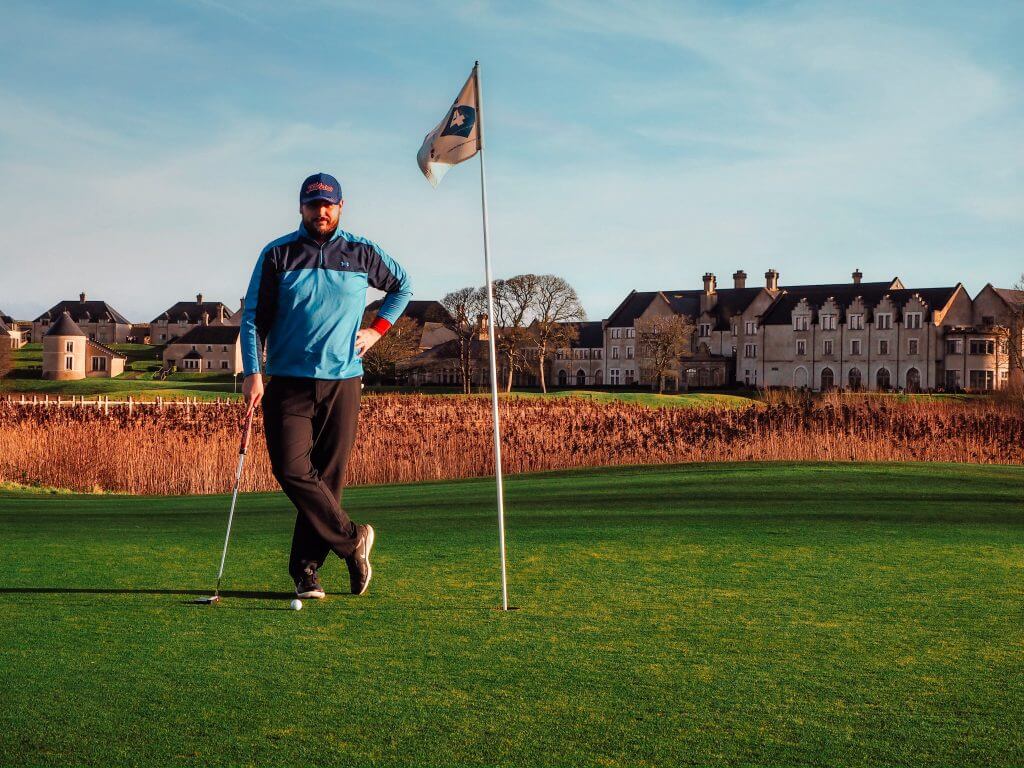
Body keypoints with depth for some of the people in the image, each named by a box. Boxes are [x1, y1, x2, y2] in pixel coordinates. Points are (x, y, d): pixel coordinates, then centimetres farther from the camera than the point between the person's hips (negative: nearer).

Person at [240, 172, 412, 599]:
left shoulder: (362, 254, 8)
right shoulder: (277, 255, 4)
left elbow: (402, 287, 25)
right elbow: (253, 317, 2)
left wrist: (378, 329, 11)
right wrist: (252, 373, -9)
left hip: (343, 383, 1)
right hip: (288, 383, -1)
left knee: (328, 477, 0)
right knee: (292, 471, -13)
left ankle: (306, 568, 9)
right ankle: (352, 541, 2)